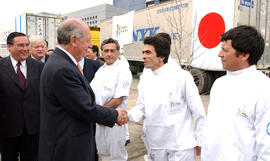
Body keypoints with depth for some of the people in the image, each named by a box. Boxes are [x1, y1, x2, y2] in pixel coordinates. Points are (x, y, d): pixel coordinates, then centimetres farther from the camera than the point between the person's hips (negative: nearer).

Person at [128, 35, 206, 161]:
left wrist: (199, 140, -2)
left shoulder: (182, 77, -14)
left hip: (180, 145, -4)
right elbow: (141, 108, 4)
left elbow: (198, 112, -8)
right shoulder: (145, 78, 1)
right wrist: (126, 115, -16)